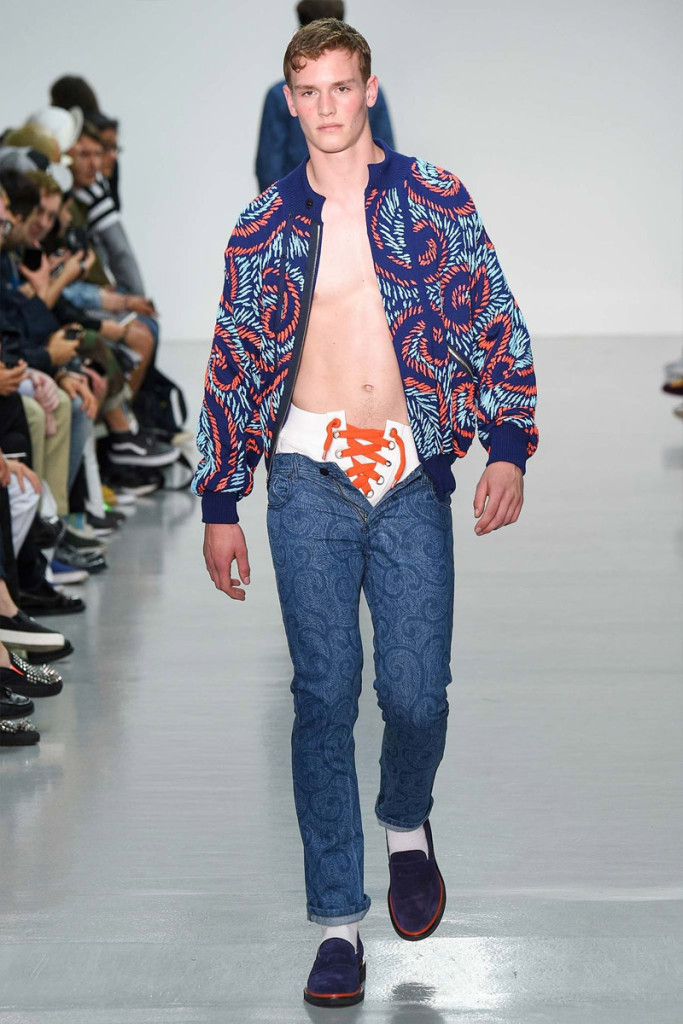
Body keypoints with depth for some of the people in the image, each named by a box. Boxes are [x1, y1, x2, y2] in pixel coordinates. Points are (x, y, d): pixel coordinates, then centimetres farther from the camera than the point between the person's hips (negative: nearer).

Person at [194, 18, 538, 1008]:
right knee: (325, 695, -3)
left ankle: (406, 823, 30)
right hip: (312, 472, 0)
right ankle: (339, 919, 4)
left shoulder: (435, 199, 5)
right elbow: (232, 365, 12)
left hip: (413, 473, 0)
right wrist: (220, 504, 10)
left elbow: (499, 324, 6)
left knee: (417, 693, -4)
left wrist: (509, 447, -5)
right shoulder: (264, 226, 8)